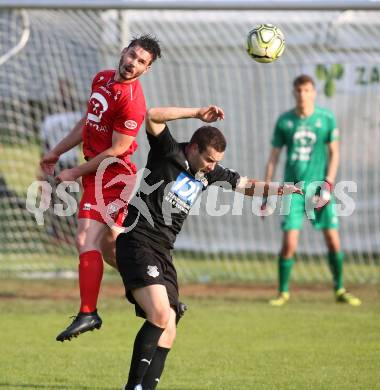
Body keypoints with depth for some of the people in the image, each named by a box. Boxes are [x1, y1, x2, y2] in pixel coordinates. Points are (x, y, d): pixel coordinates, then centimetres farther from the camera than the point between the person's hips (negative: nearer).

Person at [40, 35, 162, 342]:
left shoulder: (132, 102, -19)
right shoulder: (102, 79, 9)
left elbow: (116, 151, -18)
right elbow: (88, 122, 22)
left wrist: (75, 173, -11)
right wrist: (56, 153, 23)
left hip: (110, 176, -9)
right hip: (99, 175, 9)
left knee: (87, 241, -16)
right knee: (109, 246, 16)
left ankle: (88, 313, -15)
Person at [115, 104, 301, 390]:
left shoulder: (209, 172, 13)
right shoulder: (168, 152, -6)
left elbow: (247, 185, 23)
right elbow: (152, 116, -21)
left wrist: (290, 189, 13)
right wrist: (198, 113, -22)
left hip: (162, 253, 8)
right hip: (137, 244, -8)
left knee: (168, 330, 1)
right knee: (160, 315, -24)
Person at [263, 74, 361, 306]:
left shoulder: (326, 119, 1)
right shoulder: (285, 121, 3)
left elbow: (334, 152, 6)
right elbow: (274, 157, 8)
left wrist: (329, 182, -7)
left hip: (319, 188, 0)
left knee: (333, 240, -3)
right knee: (289, 243, -8)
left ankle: (340, 290, 13)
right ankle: (283, 292, 7)